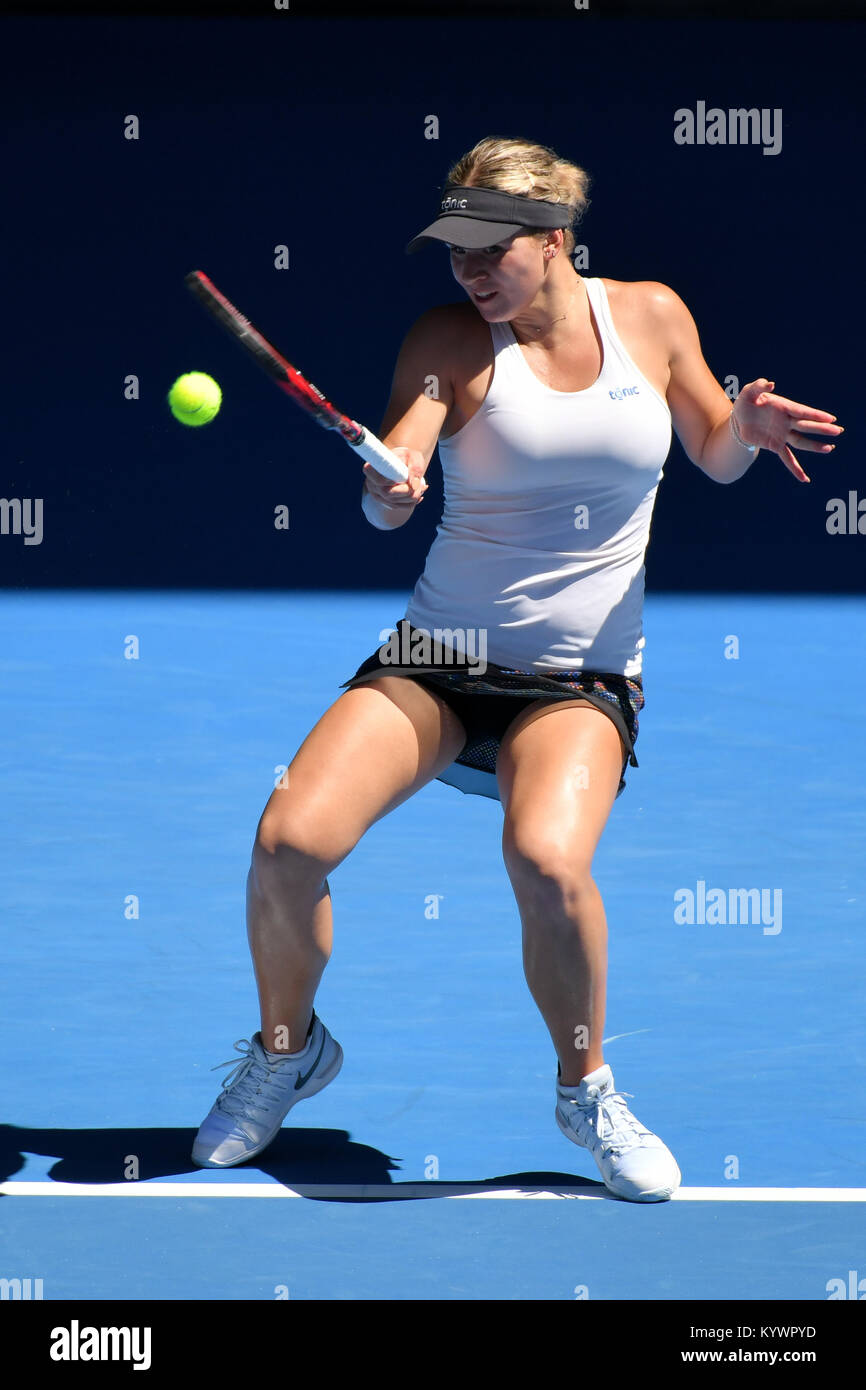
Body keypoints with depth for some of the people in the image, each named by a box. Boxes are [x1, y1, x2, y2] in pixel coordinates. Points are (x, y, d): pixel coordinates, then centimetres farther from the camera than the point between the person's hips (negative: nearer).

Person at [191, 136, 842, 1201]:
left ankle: (585, 1088, -3)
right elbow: (385, 506, -15)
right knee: (290, 839, -19)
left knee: (547, 860, -31)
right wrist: (387, 486, -39)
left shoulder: (651, 315, 1)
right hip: (436, 658, 1)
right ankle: (288, 1048, 12)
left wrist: (748, 427, -9)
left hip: (583, 680, -1)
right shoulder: (451, 338, -4)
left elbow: (715, 456, 15)